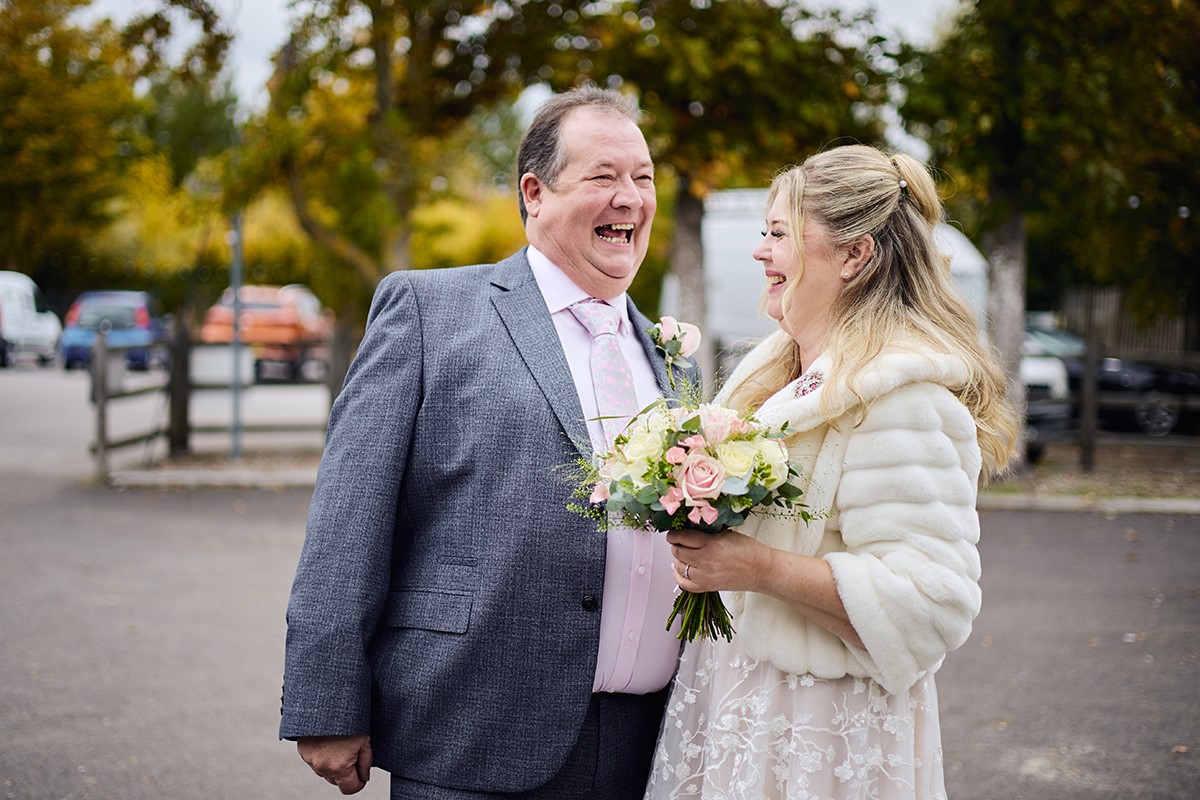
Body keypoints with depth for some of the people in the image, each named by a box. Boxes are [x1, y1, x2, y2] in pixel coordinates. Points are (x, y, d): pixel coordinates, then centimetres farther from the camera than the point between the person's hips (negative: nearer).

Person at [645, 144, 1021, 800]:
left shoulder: (902, 398, -20)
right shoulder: (778, 369, 9)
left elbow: (932, 600, -26)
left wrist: (762, 569, -29)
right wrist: (703, 542, 8)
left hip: (820, 737, -8)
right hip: (731, 692, 8)